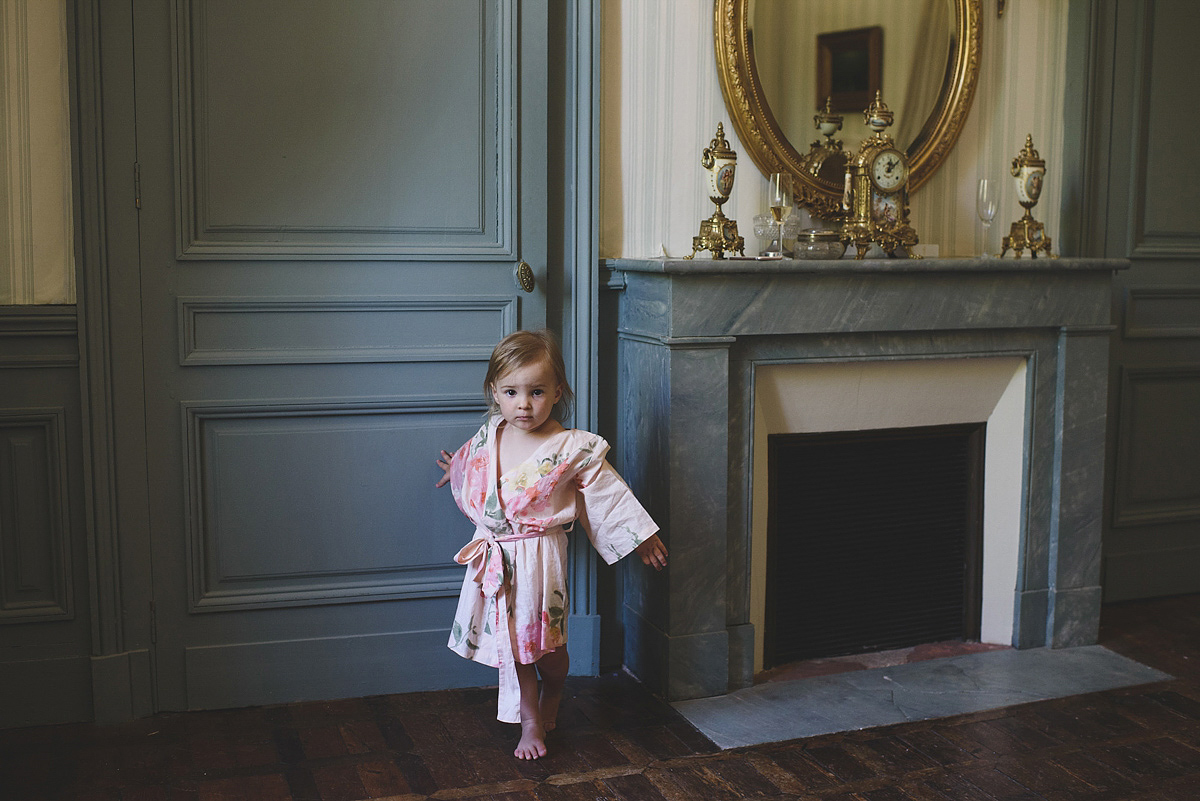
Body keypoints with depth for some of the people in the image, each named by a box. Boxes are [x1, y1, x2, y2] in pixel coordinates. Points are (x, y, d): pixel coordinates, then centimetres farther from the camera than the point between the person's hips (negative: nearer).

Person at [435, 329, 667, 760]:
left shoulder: (573, 448, -14)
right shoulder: (489, 436, -1)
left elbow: (609, 493, -5)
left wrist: (642, 537, 1)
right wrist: (456, 471, 45)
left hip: (538, 554, -4)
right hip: (494, 553, 4)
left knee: (546, 642, 7)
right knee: (511, 641, 10)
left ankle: (551, 700, 39)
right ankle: (530, 720, 27)